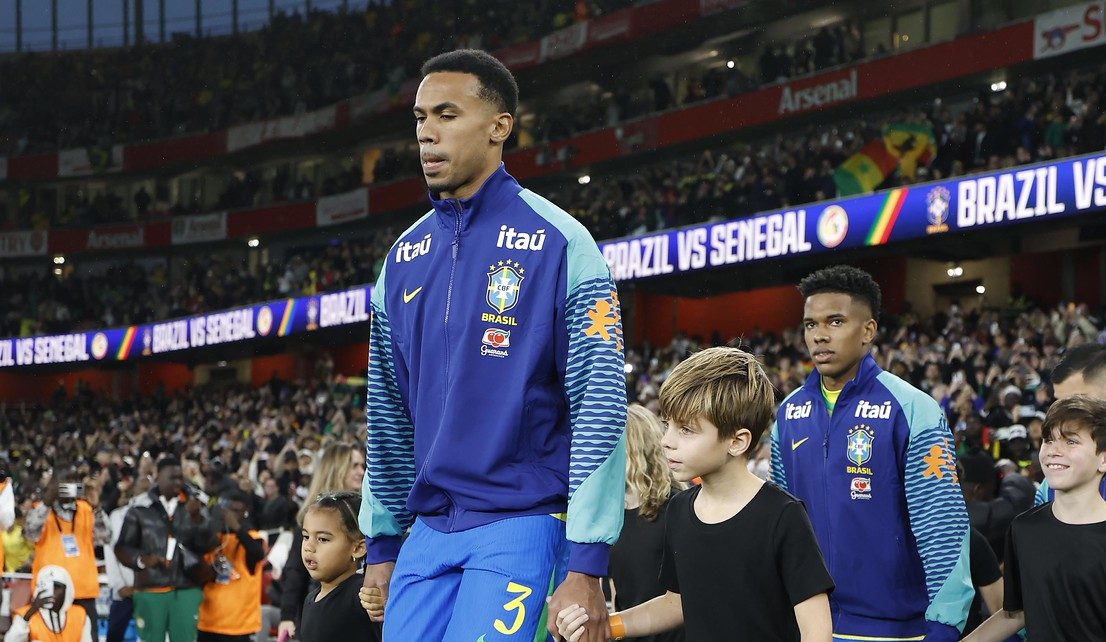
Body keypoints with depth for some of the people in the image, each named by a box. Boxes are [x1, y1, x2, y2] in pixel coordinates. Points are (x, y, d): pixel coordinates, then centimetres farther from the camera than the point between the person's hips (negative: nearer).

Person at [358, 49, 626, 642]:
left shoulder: (557, 242, -7)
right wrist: (381, 547, 16)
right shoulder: (405, 256, 11)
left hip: (521, 526, -6)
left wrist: (585, 570, -16)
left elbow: (600, 406, -11)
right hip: (428, 530, 6)